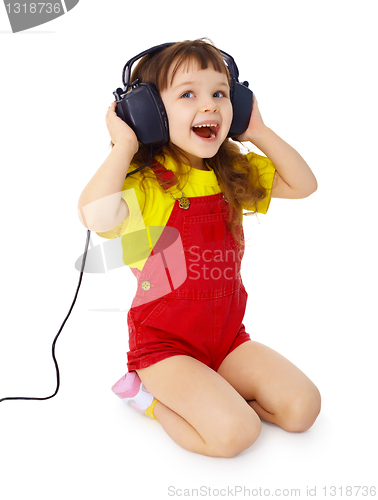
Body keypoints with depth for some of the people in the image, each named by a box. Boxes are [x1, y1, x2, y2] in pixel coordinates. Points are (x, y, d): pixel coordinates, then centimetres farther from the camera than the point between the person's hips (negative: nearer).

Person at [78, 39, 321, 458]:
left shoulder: (234, 173, 4)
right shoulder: (143, 182, -16)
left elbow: (303, 185, 5)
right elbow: (96, 216, -37)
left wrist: (259, 132, -1)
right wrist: (123, 146, -26)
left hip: (228, 336, 6)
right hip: (165, 343, -6)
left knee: (303, 407, -4)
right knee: (235, 431, -22)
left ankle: (201, 395, 10)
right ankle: (149, 394, 3)